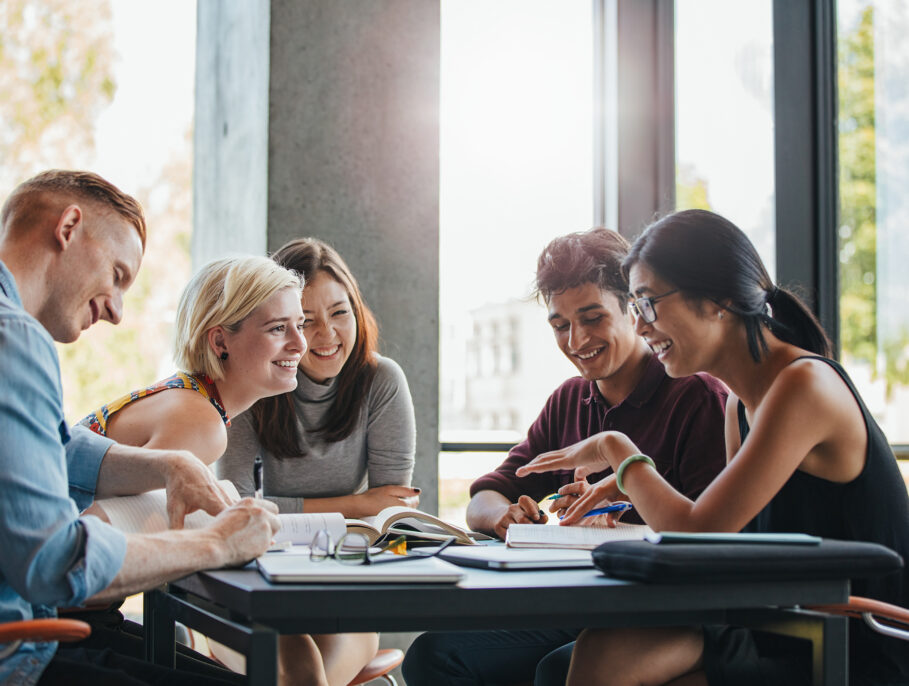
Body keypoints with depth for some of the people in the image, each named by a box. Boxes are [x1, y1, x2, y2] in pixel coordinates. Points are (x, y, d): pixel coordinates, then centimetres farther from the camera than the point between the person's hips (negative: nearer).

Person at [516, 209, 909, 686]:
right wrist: (630, 491, 2)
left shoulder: (805, 385, -18)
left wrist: (618, 450, -5)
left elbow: (696, 534, -21)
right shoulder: (740, 406, 11)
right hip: (790, 639, 7)